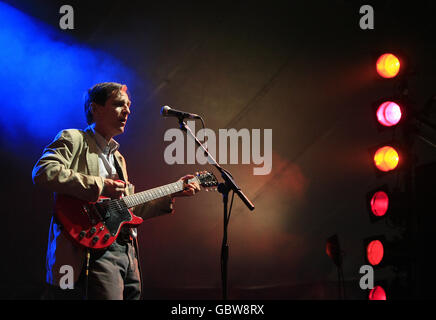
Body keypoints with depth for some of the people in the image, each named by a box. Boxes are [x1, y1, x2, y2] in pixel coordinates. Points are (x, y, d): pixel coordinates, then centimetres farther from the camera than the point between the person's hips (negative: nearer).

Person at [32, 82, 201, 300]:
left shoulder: (117, 157, 28)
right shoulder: (73, 139, 3)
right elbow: (42, 172, -17)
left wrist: (172, 194, 21)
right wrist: (100, 186, -16)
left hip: (128, 253, 9)